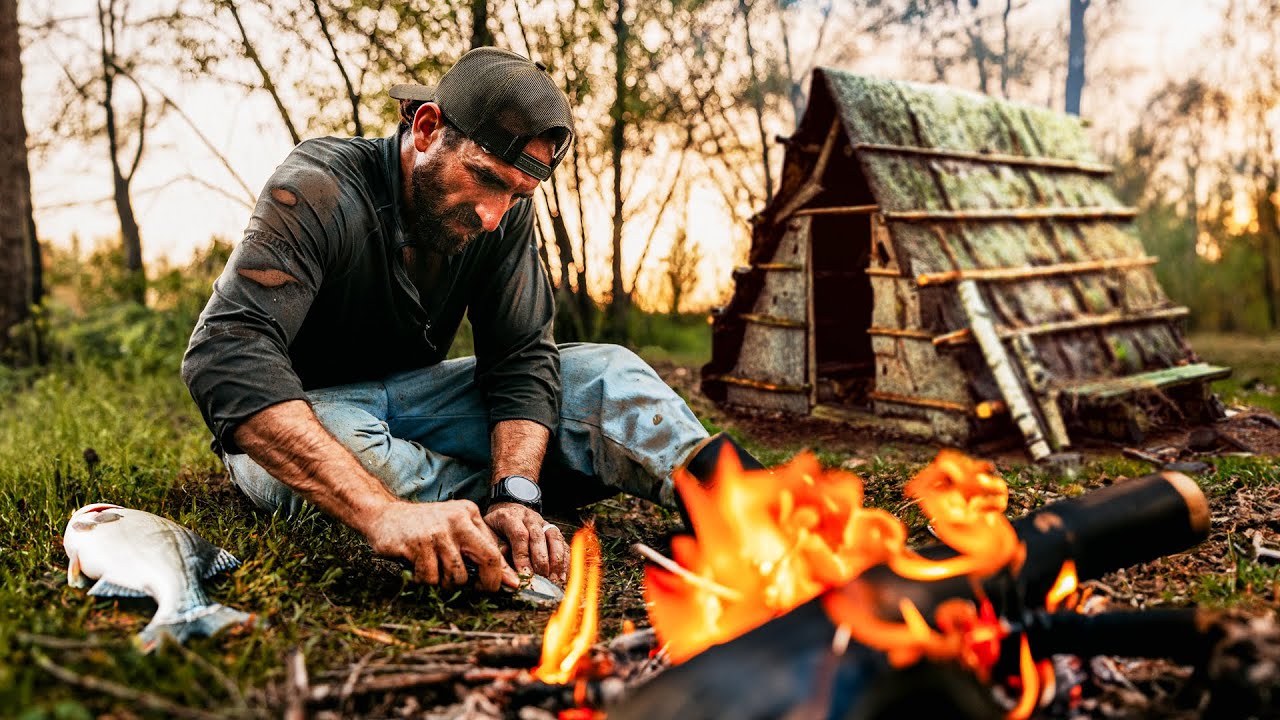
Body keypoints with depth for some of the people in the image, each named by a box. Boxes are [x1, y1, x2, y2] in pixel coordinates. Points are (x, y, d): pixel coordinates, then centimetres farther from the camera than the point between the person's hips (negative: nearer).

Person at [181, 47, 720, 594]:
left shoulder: (507, 210, -11)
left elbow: (520, 358, -13)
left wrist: (515, 495, -34)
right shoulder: (320, 190, -28)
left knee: (604, 373, -14)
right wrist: (383, 512, -54)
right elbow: (227, 354, -41)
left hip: (409, 396, 5)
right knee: (337, 437, -41)